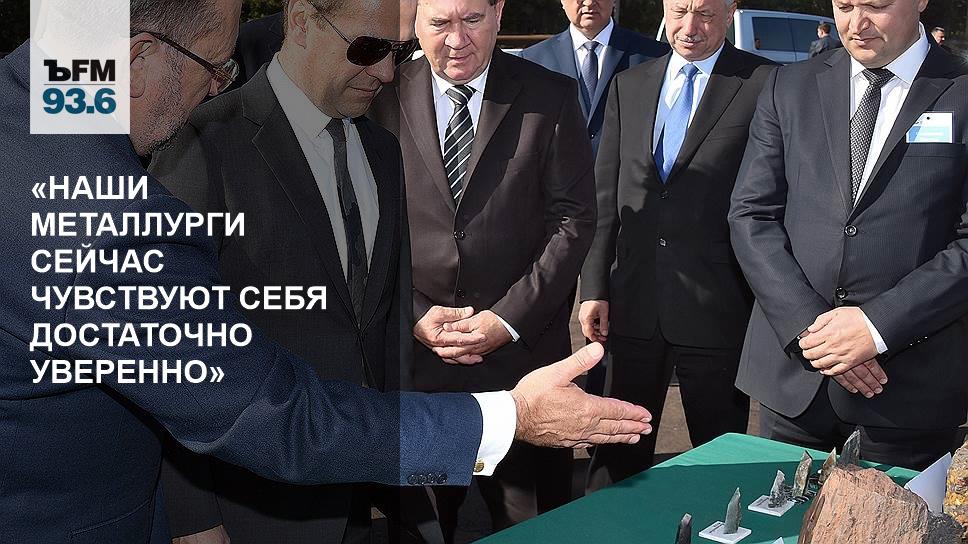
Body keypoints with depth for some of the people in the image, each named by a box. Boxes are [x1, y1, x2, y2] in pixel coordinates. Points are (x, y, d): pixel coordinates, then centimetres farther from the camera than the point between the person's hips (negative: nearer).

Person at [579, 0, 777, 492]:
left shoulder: (765, 84, -3)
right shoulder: (627, 85, 11)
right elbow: (604, 196, 9)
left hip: (717, 305, -3)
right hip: (631, 303, 4)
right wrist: (594, 287, 3)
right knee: (616, 453, 13)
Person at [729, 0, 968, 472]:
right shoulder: (790, 88, 6)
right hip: (793, 365, 2)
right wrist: (807, 324, -11)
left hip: (914, 378, -2)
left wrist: (879, 324, -17)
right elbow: (751, 216, 1)